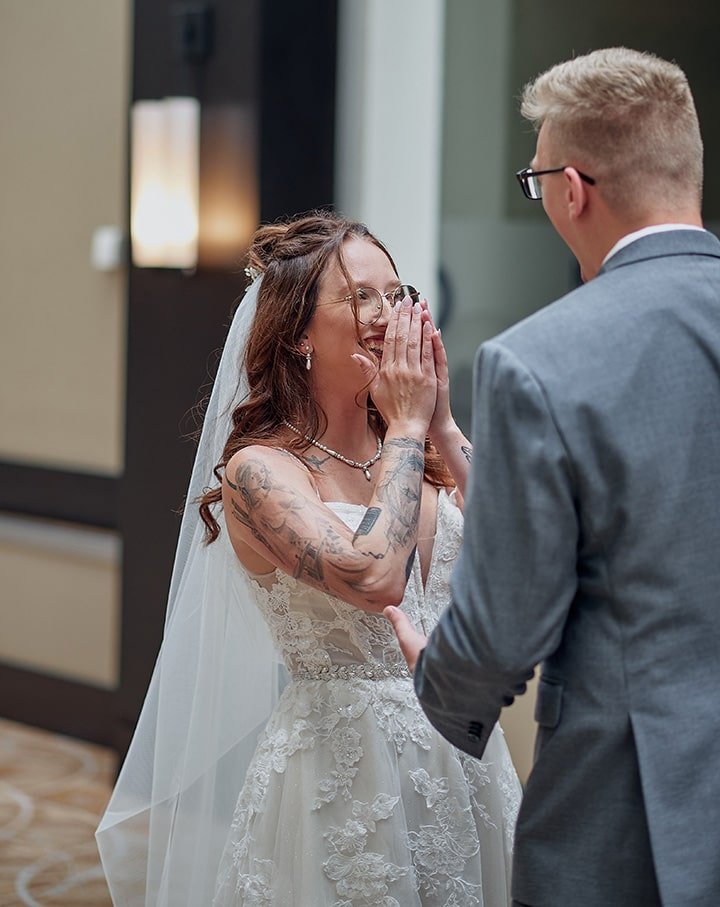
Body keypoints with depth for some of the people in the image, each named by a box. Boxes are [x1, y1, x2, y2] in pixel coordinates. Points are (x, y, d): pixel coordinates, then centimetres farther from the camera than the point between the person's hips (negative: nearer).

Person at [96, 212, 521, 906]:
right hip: (343, 775, -6)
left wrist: (441, 424, -6)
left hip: (462, 764, 6)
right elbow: (373, 577, -27)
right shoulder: (259, 470, -12)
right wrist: (408, 425, -15)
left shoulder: (416, 453, 6)